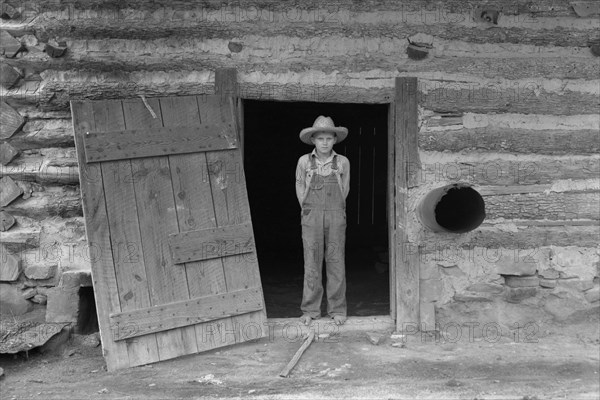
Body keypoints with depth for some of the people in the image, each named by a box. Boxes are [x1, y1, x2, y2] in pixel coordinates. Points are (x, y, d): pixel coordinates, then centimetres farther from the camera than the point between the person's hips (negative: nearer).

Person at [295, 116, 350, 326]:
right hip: (311, 216, 0)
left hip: (336, 217, 0)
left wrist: (334, 212, 11)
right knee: (312, 262, 2)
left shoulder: (342, 162, 0)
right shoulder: (304, 161, -1)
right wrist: (308, 210, 10)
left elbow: (345, 189, 11)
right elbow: (300, 187, 10)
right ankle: (310, 310, 11)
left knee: (336, 262, 3)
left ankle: (337, 309, 12)